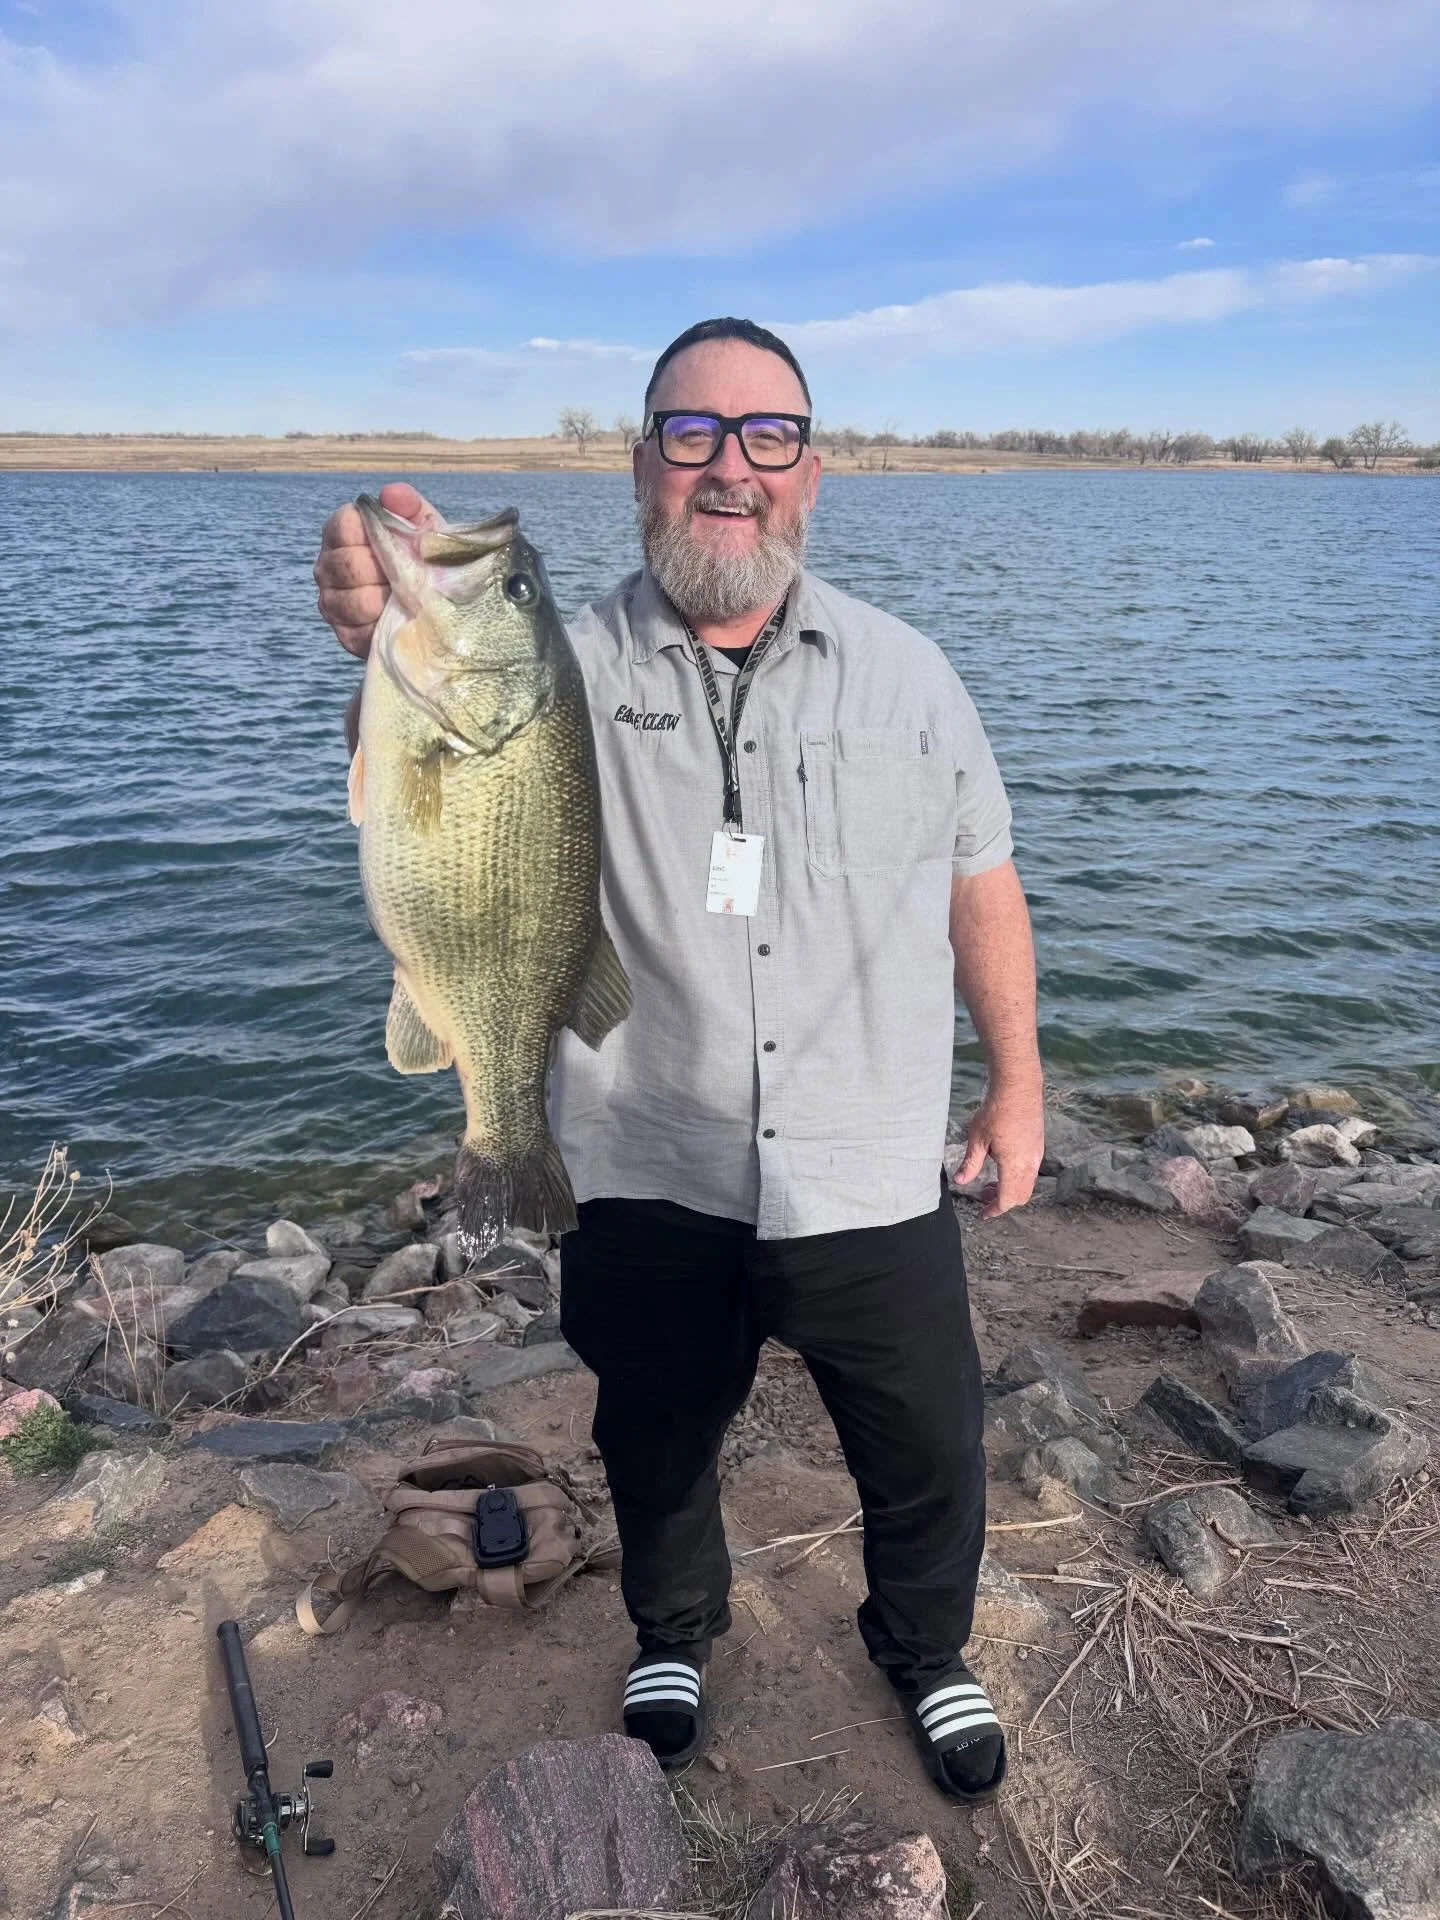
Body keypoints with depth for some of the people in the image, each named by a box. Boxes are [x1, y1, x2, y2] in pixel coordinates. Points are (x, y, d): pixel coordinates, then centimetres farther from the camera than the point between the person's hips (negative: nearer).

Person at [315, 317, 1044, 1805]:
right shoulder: (569, 669, -6)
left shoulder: (904, 674, 2)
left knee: (927, 1455, 17)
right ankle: (674, 1636, 53)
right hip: (647, 1183, 0)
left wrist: (1018, 1079, 7)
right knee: (653, 1442, 22)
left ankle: (926, 1650, 49)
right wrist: (390, 651, -46)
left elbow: (981, 886, 8)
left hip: (870, 1184, 1)